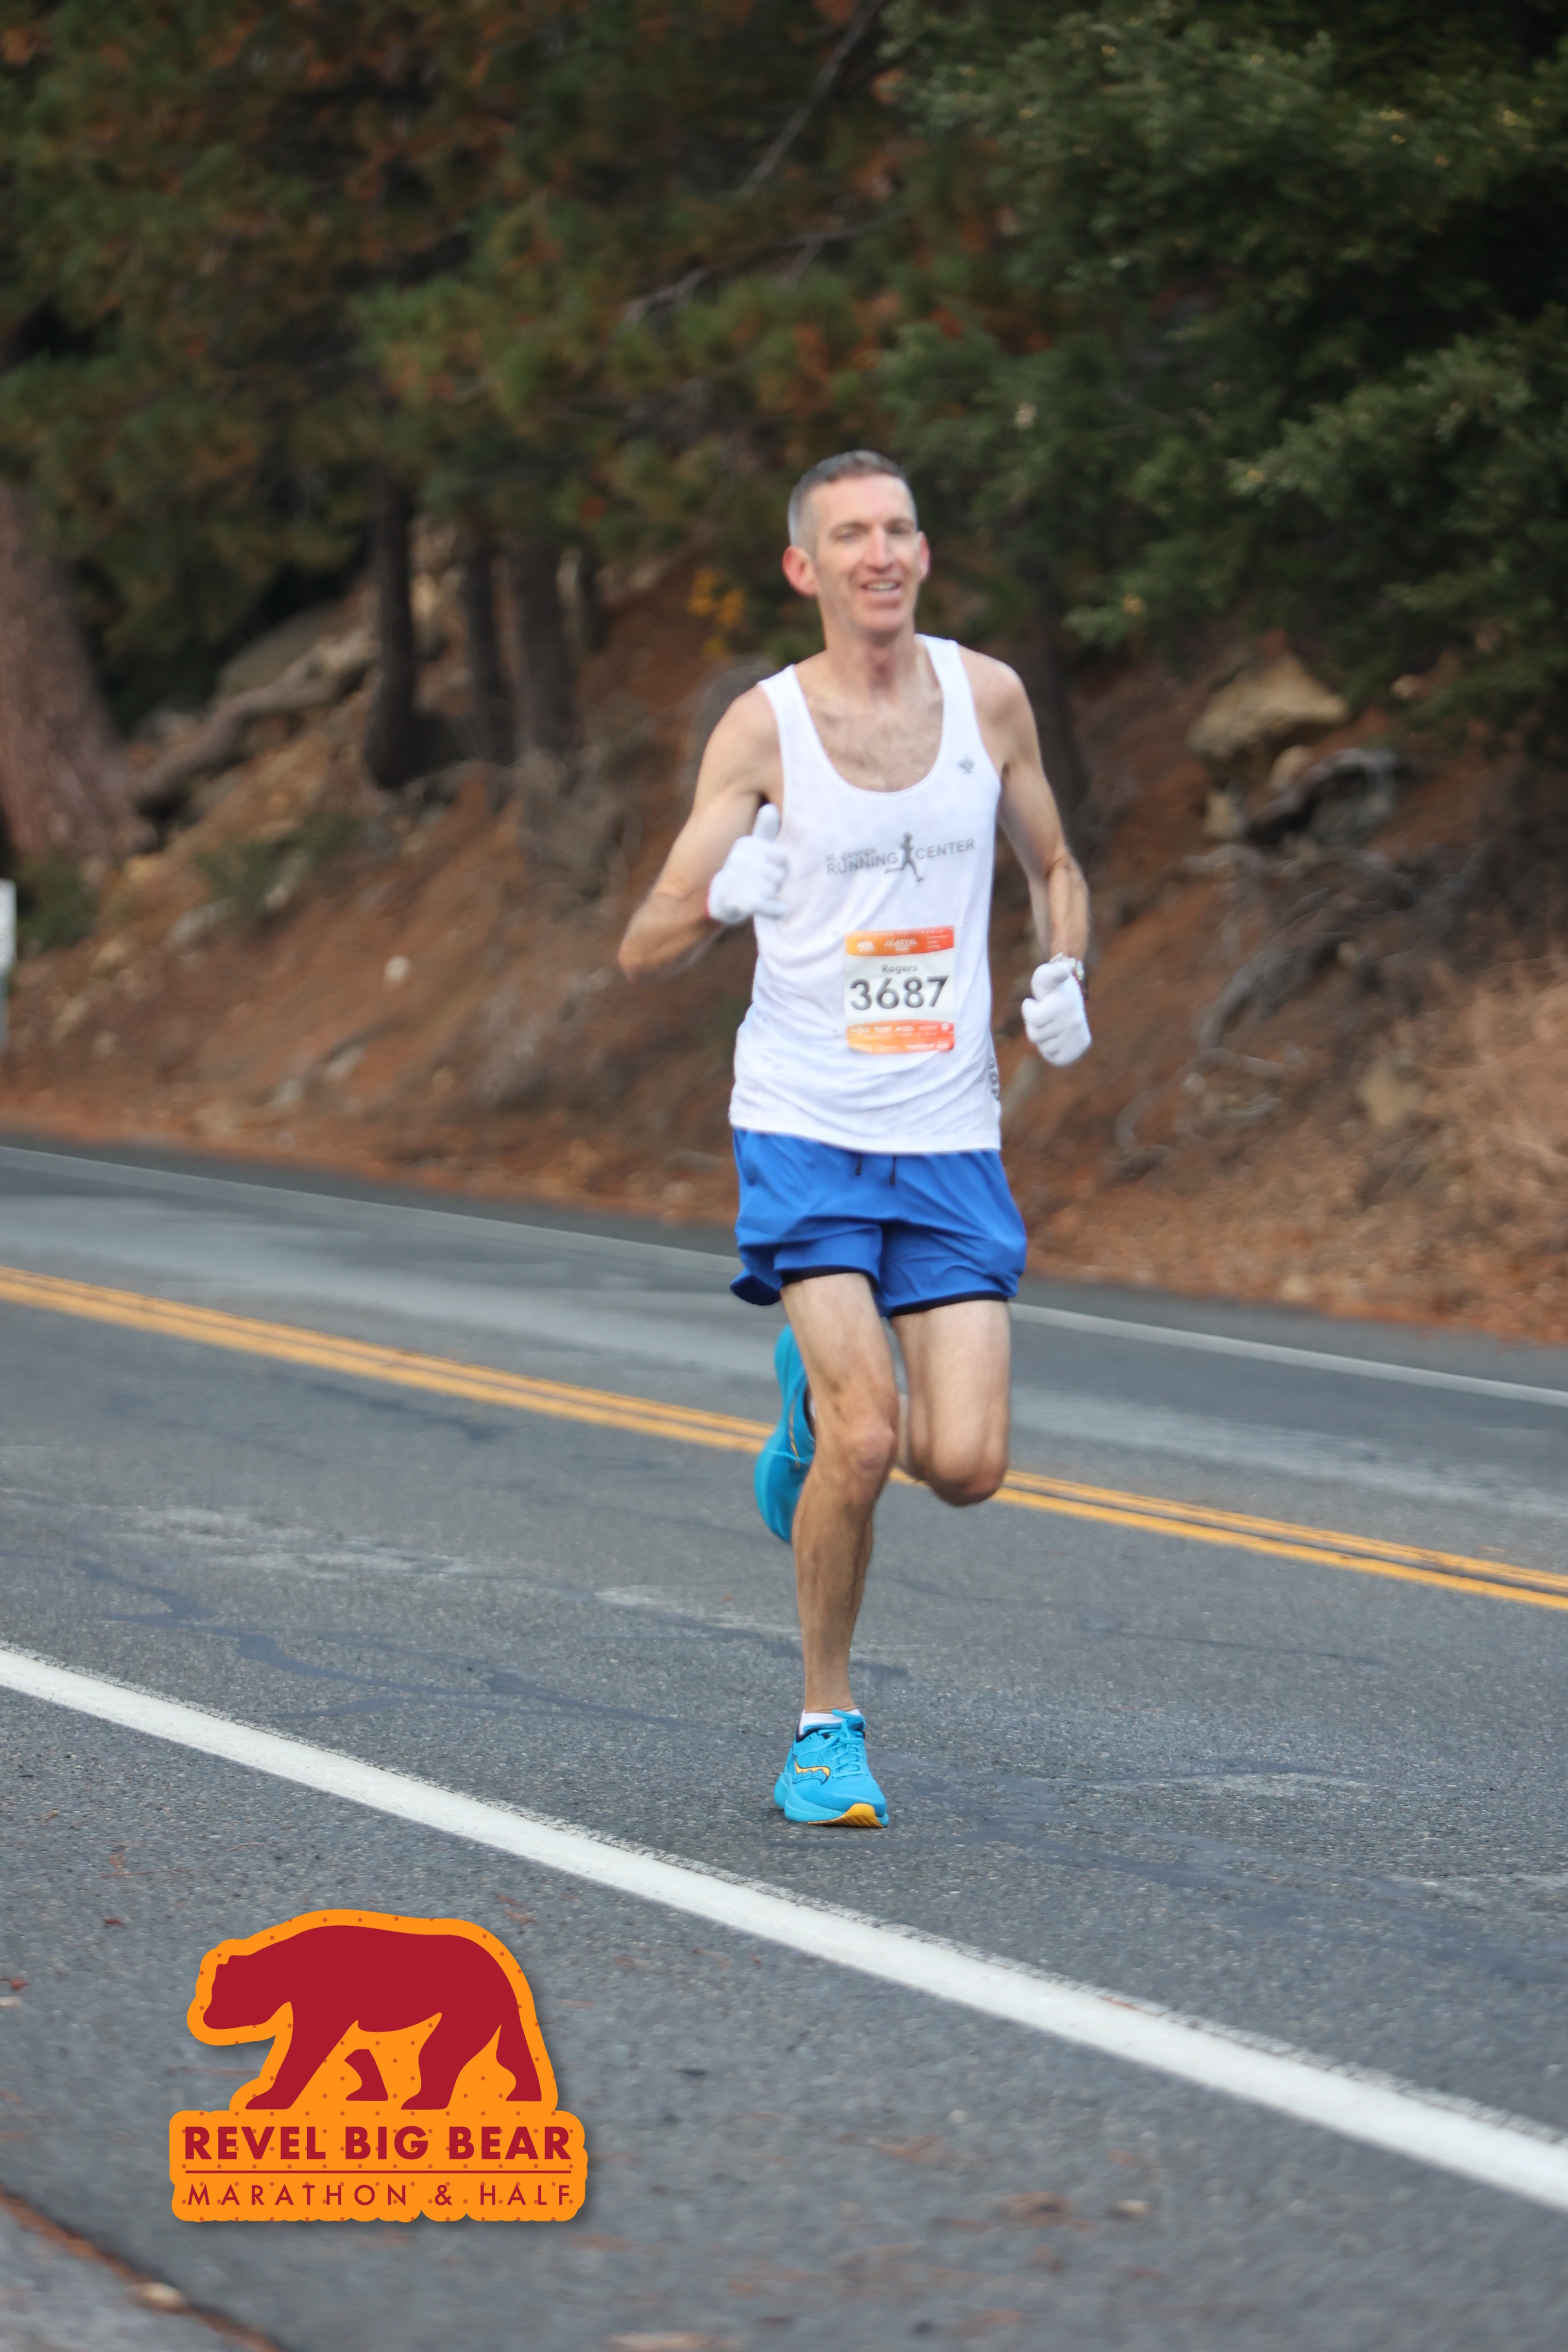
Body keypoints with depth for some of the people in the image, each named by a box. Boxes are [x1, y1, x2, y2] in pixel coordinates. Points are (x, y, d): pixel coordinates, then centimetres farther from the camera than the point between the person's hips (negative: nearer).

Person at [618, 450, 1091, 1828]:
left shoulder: (987, 696, 4)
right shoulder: (764, 728, -5)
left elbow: (1054, 866, 21)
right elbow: (645, 953, -4)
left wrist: (1063, 973, 0)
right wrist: (723, 899, -26)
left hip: (950, 1135, 3)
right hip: (805, 1129, -3)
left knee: (966, 1465, -7)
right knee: (865, 1436, -17)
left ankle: (817, 1403, 29)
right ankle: (828, 1725, 3)